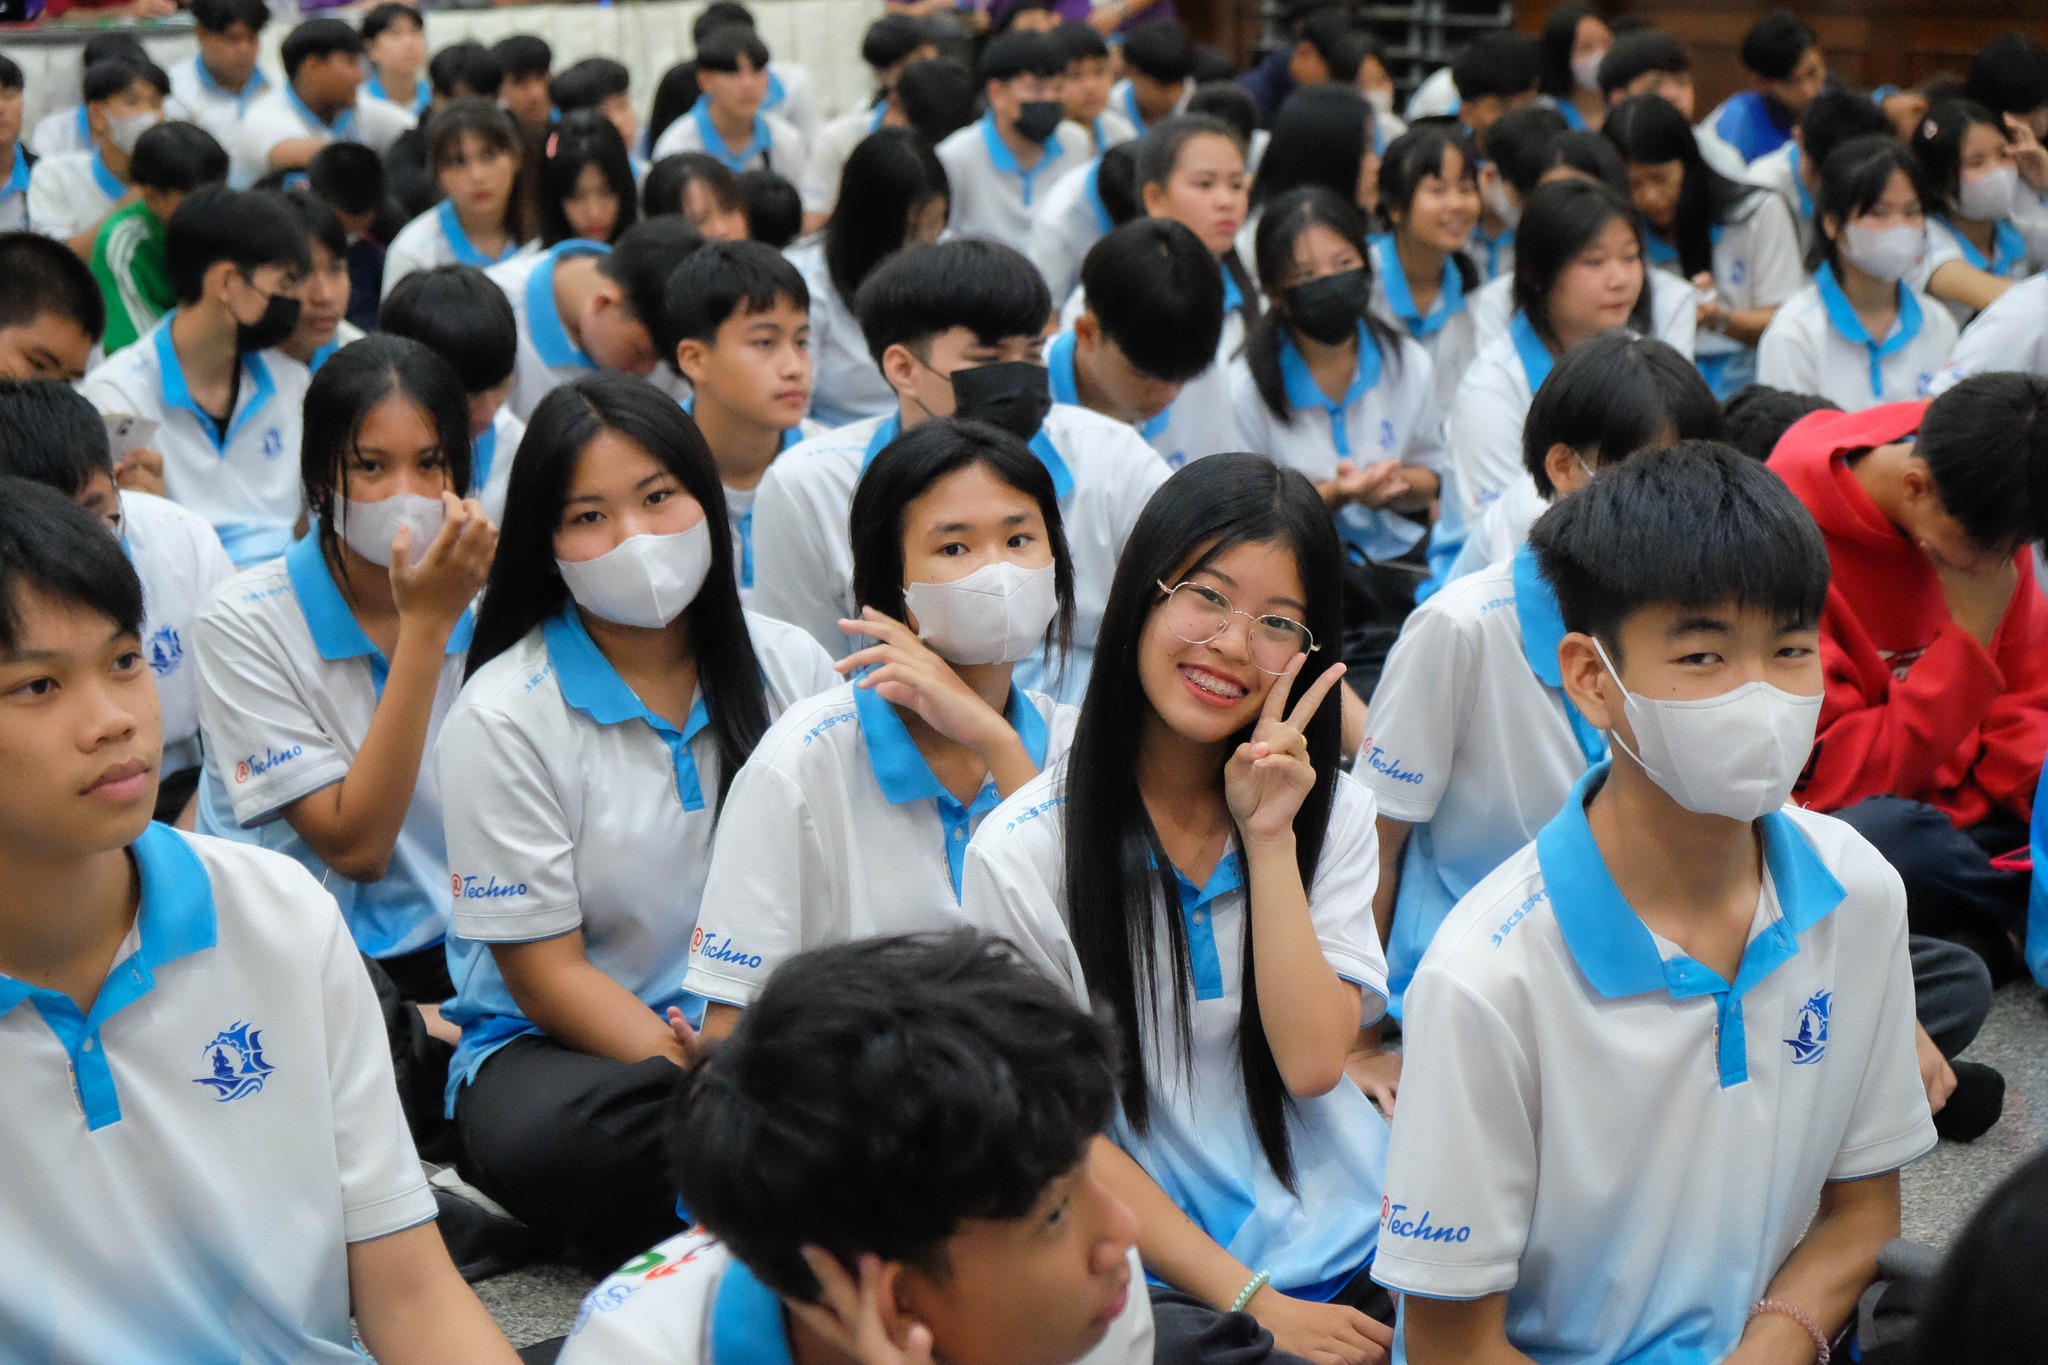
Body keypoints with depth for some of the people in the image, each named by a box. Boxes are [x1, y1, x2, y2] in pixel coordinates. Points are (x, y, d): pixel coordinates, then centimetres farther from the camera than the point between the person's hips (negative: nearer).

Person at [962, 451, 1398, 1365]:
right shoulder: (1022, 853, -5)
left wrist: (1269, 839, -11)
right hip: (1164, 1282, -3)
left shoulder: (1336, 816, 6)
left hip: (1357, 1248, 3)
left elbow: (1312, 1064, -5)